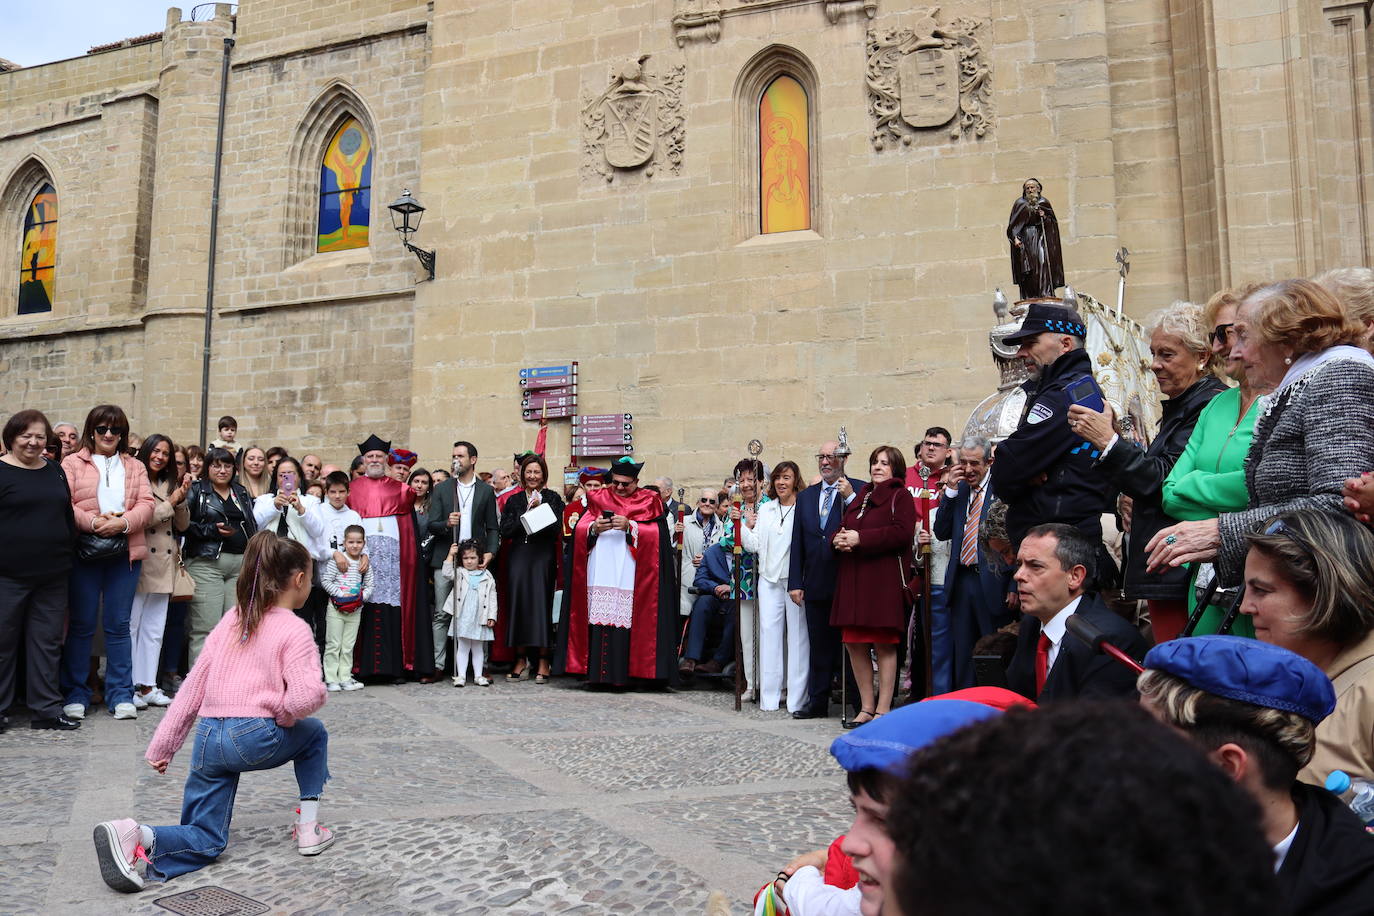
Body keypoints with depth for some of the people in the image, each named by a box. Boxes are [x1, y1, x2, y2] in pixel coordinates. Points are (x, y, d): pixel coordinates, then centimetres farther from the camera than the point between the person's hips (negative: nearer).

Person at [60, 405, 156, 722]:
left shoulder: (135, 466, 14)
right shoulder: (73, 463, 6)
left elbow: (146, 505, 4)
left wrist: (123, 522, -14)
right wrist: (93, 522, -19)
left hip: (125, 552, 2)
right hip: (84, 551, -2)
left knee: (118, 624, 6)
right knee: (81, 624, 4)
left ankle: (121, 694, 12)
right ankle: (75, 694, 15)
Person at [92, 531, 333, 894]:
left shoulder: (231, 619, 16)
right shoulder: (295, 630, -4)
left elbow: (193, 687, 15)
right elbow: (307, 695, -20)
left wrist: (162, 745, 18)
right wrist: (284, 715, 2)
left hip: (208, 737, 5)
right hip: (255, 737, -5)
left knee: (205, 841, 15)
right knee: (313, 733, 27)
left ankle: (136, 836, -14)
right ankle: (308, 827, 20)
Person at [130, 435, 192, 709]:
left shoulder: (169, 485, 14)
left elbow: (182, 525, 11)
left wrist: (182, 500, -5)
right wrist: (170, 503, -9)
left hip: (163, 563, 6)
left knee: (154, 629, 10)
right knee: (131, 625, -1)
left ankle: (147, 686, 16)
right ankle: (129, 686, 5)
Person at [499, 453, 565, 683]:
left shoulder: (552, 498, 6)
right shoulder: (514, 500, 13)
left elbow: (556, 529, -4)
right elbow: (505, 531, 1)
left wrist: (539, 511, -12)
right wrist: (526, 513, -9)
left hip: (543, 557, -2)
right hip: (519, 557, 2)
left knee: (542, 603, -6)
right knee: (519, 603, 0)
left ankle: (543, 661, 0)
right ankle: (521, 660, 8)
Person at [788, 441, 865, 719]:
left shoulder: (860, 490, -2)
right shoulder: (806, 496, 14)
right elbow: (797, 543, 12)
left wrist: (850, 498, -22)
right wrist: (795, 582, 6)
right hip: (817, 585, 5)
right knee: (819, 646, 13)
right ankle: (817, 703, 22)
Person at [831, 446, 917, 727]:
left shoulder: (901, 496, 0)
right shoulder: (859, 497, 22)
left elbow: (903, 532, -15)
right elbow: (843, 528, 24)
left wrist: (860, 538, -17)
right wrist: (838, 539, -1)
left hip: (884, 579, -7)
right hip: (853, 579, 7)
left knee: (884, 645, -1)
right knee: (854, 644, 6)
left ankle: (883, 711, 6)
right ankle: (866, 708, 16)